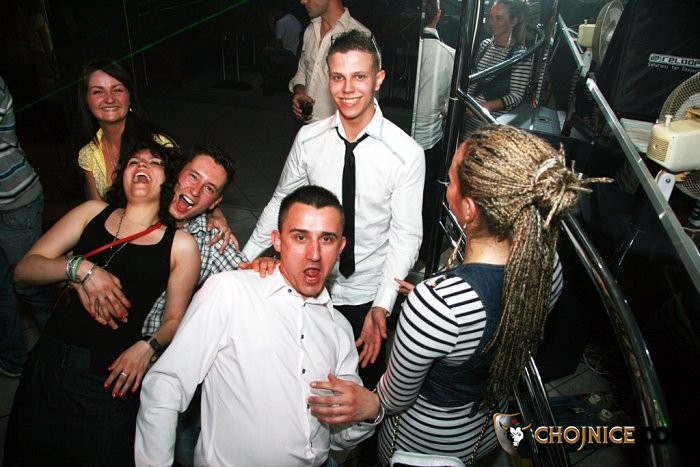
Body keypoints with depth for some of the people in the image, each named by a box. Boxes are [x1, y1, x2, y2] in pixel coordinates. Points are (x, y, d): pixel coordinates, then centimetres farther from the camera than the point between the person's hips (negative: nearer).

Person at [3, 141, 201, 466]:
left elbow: (175, 319, 1)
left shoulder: (181, 245, 0)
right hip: (51, 359, 3)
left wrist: (148, 346, -19)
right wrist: (81, 268, -14)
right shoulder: (93, 212, 8)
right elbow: (24, 269, 3)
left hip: (114, 373, -3)